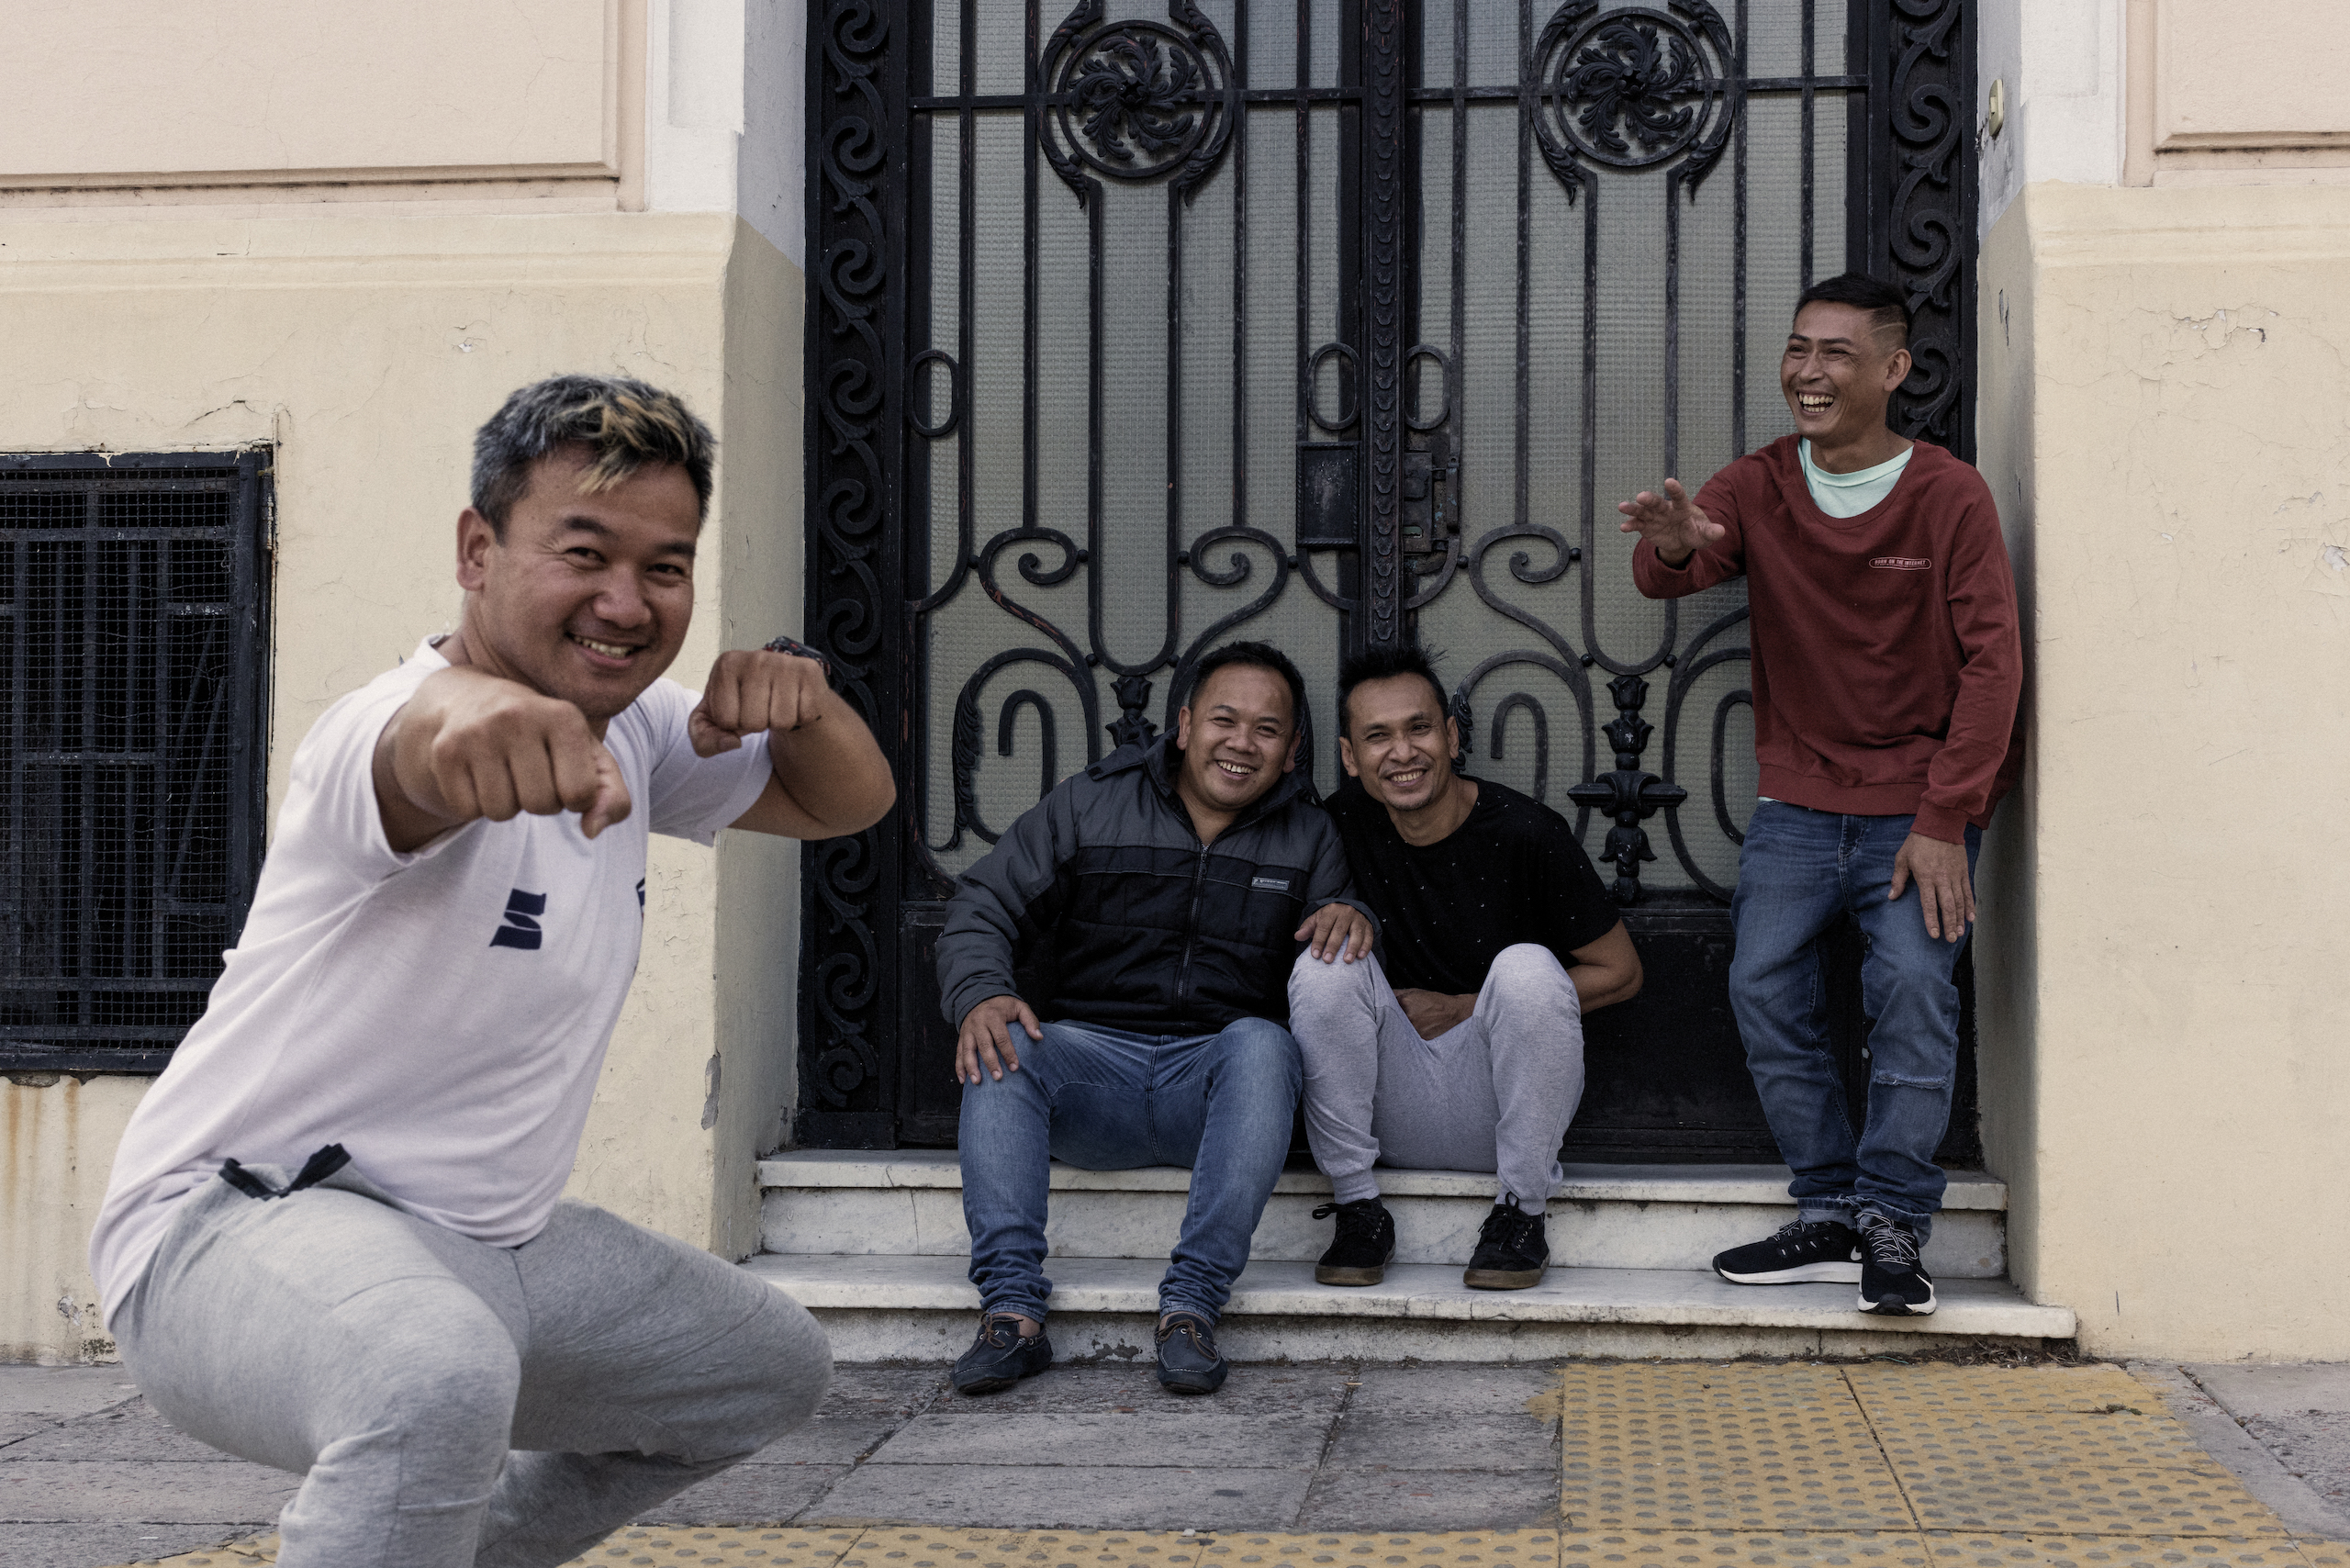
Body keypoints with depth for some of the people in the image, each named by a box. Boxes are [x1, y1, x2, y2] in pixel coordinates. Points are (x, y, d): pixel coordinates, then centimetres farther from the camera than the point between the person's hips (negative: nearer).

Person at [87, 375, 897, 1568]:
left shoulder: (634, 728, 6)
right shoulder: (390, 733, -22)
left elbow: (848, 802, 13)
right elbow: (412, 758, -47)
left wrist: (798, 702, -12)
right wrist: (465, 716, -72)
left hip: (491, 1240, 9)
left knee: (773, 1369, 23)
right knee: (439, 1379, -41)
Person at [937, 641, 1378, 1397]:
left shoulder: (1308, 838, 14)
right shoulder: (1088, 805, 8)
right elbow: (983, 908, 4)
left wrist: (1352, 917, -12)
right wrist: (980, 995, -18)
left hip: (1214, 1078, 0)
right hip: (1091, 1061, 0)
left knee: (1262, 1044, -33)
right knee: (1000, 1048, -30)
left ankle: (1190, 1307, -36)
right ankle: (1012, 1309, -34)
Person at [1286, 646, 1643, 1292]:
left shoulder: (1525, 833, -12)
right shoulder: (1345, 822, -4)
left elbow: (1621, 973, -4)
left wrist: (1465, 1008, -8)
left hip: (1505, 1107, -2)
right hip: (1399, 1115, 2)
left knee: (1527, 967, -28)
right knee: (1325, 965, -21)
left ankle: (1520, 1213, -14)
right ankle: (1359, 1209, -12)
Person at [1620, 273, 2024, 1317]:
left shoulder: (1948, 495, -4)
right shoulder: (1759, 486, 4)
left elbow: (1993, 660, -7)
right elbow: (1663, 573, -12)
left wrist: (1943, 821, -13)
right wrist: (1675, 547, -39)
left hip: (1919, 803, -3)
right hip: (1799, 800, 3)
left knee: (1913, 977, -20)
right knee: (1763, 981, -11)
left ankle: (1894, 1222, -9)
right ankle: (1830, 1213, 0)